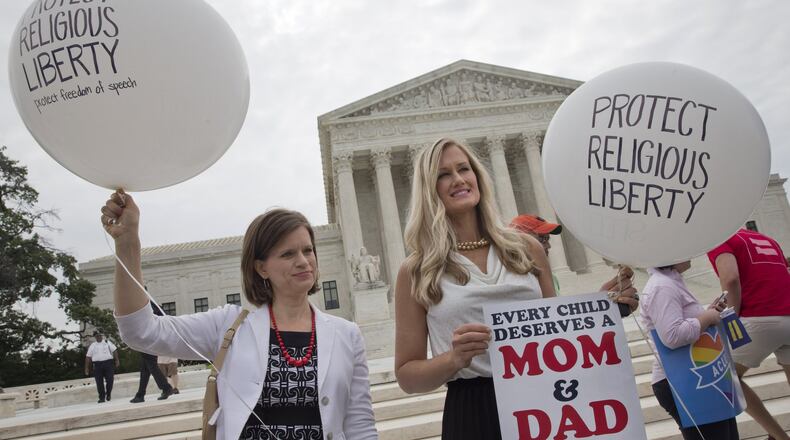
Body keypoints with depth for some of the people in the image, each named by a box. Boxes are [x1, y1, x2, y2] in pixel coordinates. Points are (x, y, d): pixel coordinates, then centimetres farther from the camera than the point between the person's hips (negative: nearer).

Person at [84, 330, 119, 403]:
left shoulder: (108, 343, 11)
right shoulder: (92, 346, 15)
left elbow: (114, 351, 4)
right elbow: (88, 357, 12)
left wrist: (117, 360, -7)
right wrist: (87, 368, 6)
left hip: (108, 363, -1)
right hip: (97, 364, 1)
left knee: (109, 380, -6)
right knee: (99, 382, -1)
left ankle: (108, 394, 15)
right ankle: (102, 398, 6)